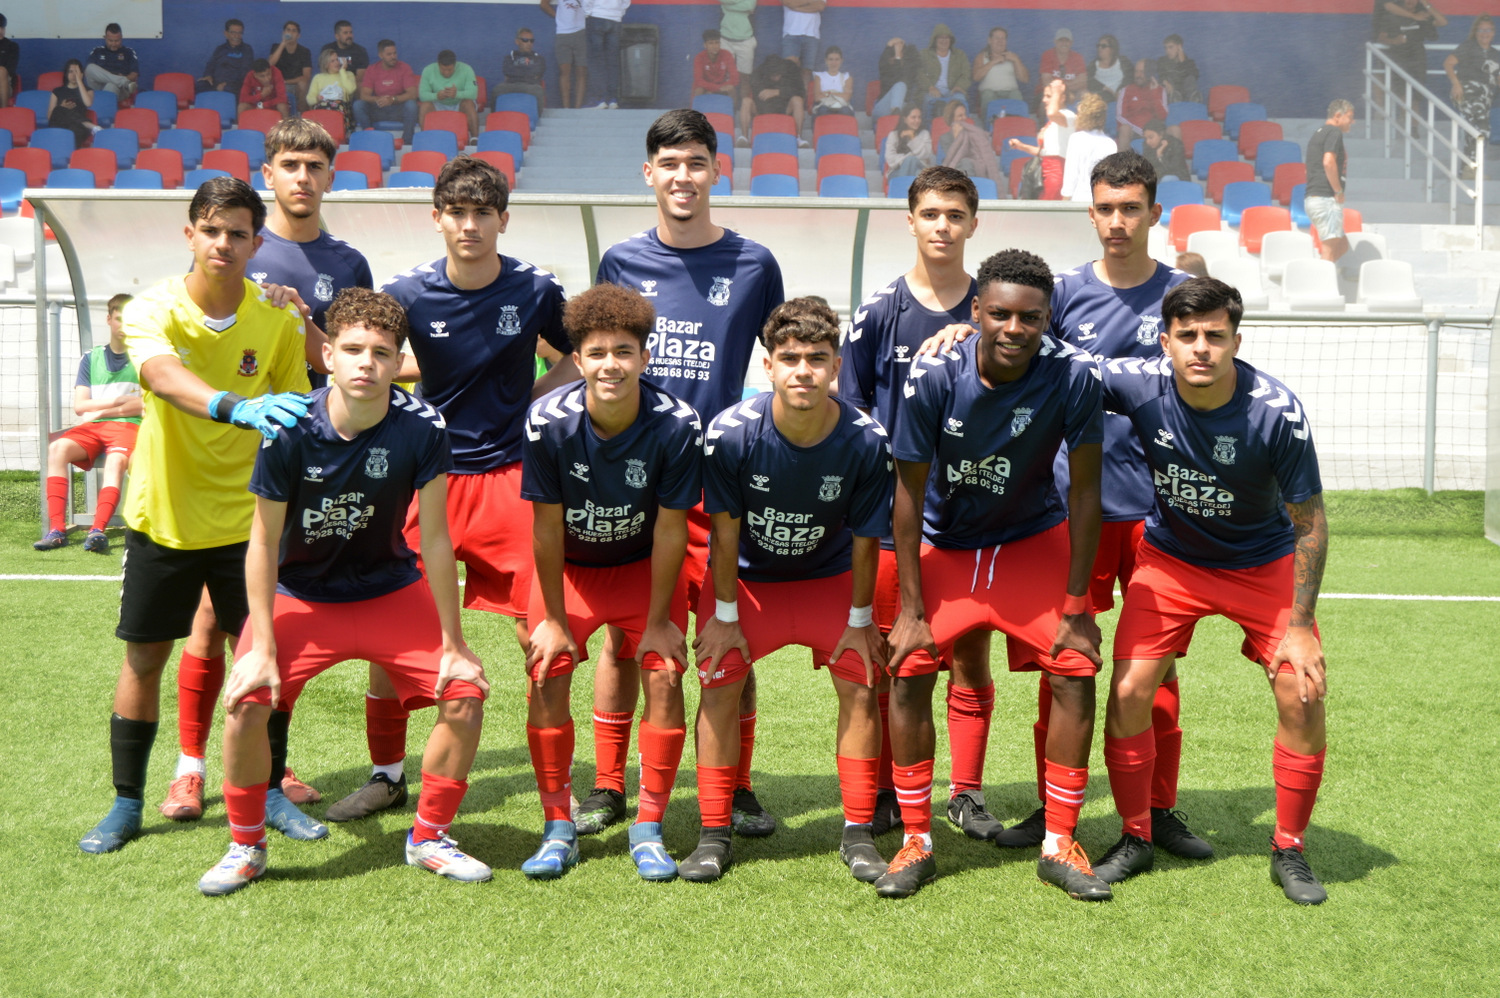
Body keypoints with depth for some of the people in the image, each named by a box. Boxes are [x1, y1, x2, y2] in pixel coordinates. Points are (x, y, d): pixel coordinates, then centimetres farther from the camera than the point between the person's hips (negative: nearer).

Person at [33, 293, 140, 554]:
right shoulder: (91, 358, 17)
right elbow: (79, 405, 8)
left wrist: (100, 410, -3)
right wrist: (118, 401, -3)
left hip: (128, 426, -3)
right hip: (93, 427, 3)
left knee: (116, 459, -37)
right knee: (58, 448, -27)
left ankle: (98, 530, -49)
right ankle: (57, 529, -32)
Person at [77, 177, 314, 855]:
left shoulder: (277, 320, -6)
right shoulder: (152, 310, -13)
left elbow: (293, 417, 2)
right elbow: (166, 378, -35)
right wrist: (237, 407, -55)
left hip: (247, 518, 1)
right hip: (163, 515, -1)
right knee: (143, 657, 7)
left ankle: (270, 793, 20)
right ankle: (126, 805, 20)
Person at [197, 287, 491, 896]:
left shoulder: (421, 428, -20)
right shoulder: (290, 430, -22)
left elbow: (434, 541, -14)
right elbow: (264, 541, -13)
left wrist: (454, 645, -10)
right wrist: (263, 647, -16)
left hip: (391, 590, 1)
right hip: (299, 594, -1)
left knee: (465, 697, -13)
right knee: (246, 702, -21)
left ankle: (429, 836, 10)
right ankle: (246, 845, 4)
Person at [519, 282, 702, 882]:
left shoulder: (676, 425, -26)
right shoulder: (549, 421, -25)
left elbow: (670, 528, -17)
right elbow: (547, 525, -16)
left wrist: (659, 620, -12)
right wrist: (553, 619, -11)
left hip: (645, 564, 0)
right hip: (567, 564, 0)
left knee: (663, 671, -14)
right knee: (547, 673, -13)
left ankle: (648, 830, -1)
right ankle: (558, 830, 0)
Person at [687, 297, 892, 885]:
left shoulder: (865, 441, -25)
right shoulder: (731, 432, -28)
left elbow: (865, 540, -12)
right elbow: (725, 530, -16)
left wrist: (860, 619, -6)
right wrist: (725, 614, -9)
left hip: (830, 576, 1)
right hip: (746, 573, -1)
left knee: (860, 683, -8)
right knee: (719, 683, -10)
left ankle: (858, 834, 5)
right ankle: (714, 835, 2)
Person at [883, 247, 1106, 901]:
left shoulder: (1074, 375, -24)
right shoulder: (933, 377, -25)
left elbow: (1084, 491, -14)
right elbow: (910, 494, -15)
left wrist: (1076, 606, -12)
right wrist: (911, 609, -15)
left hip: (1035, 540, 1)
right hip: (945, 545, 0)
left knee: (1075, 670, -11)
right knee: (909, 669, -13)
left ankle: (1058, 845, 4)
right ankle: (917, 842, 3)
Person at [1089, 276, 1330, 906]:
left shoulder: (1276, 411, -26)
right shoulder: (1141, 385, -23)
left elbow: (1309, 522, -17)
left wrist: (1300, 626, -18)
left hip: (1263, 563, -1)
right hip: (1170, 558, 1)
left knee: (1303, 696, -12)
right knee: (1128, 694, -10)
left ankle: (1289, 851, 9)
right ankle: (1135, 840, 12)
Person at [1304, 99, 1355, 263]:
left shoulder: (1318, 133, 22)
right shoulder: (1334, 132, -8)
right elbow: (1328, 162, -22)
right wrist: (1339, 191, -15)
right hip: (1326, 198, -10)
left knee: (1343, 245, 13)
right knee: (1330, 249, -9)